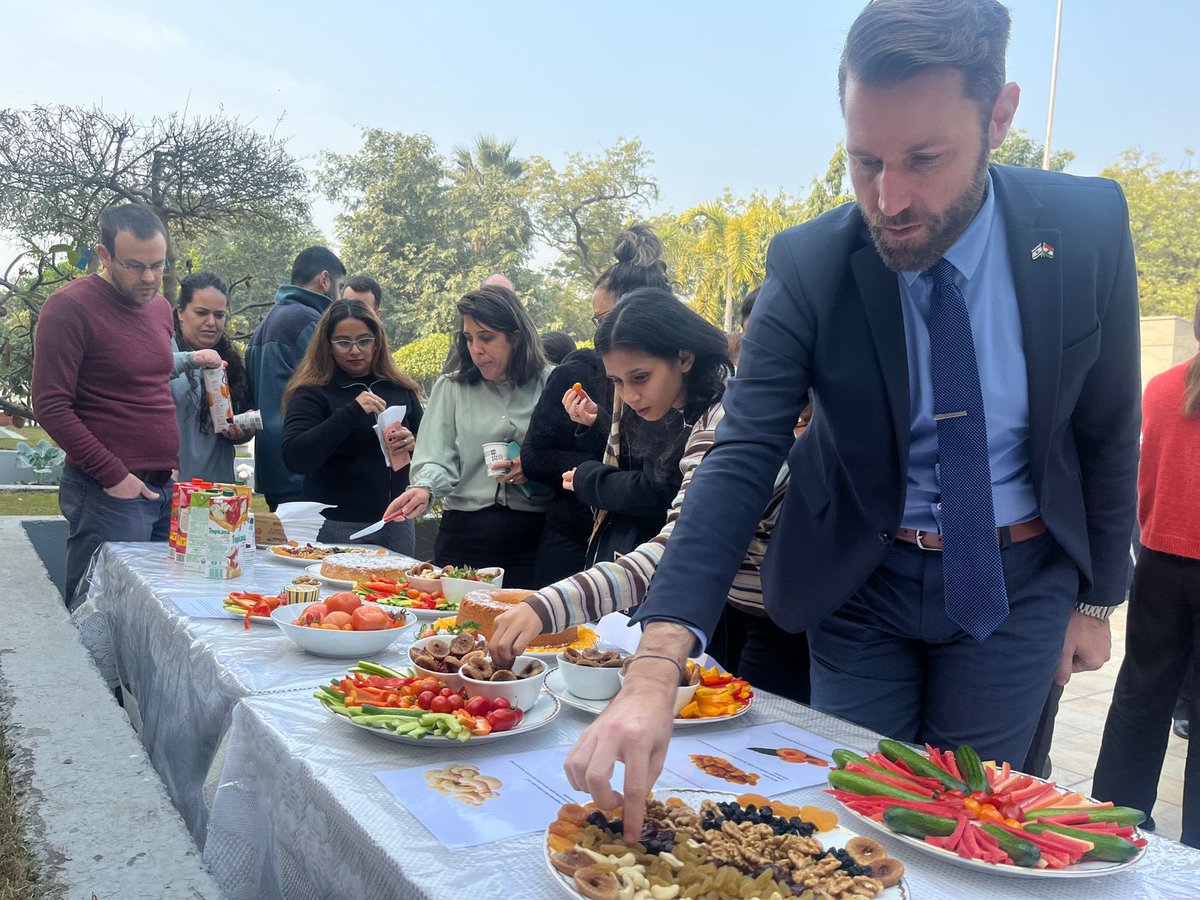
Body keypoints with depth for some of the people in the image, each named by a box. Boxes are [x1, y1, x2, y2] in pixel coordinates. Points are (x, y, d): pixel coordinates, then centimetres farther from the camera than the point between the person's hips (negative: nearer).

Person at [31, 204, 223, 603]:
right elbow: (51, 406, -13)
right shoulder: (70, 306, -9)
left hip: (163, 486, 7)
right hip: (108, 493, -7)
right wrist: (114, 476, -14)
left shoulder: (160, 306, 14)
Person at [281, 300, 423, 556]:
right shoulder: (313, 393, -6)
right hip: (336, 525, -4)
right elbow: (295, 458, -20)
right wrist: (351, 412, -25)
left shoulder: (401, 389, 7)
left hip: (395, 522, 4)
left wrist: (412, 444, -7)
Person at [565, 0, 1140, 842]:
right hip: (861, 583, 0)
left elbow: (1108, 431, -3)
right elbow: (740, 460, -26)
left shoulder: (1090, 226, -15)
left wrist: (1097, 596, 6)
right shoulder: (807, 265, -19)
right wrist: (655, 671, -37)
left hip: (1018, 582, 1)